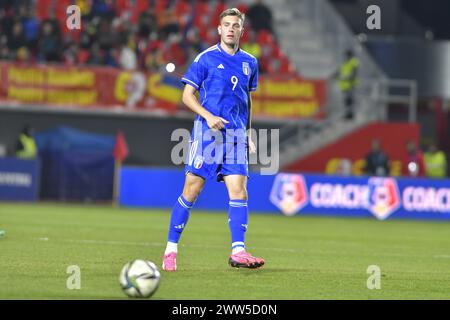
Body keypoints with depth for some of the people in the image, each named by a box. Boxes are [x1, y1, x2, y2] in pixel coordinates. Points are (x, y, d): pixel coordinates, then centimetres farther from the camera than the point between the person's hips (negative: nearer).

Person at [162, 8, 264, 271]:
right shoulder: (205, 58, -1)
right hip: (207, 132, -4)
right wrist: (208, 116, -15)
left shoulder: (249, 62, 14)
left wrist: (249, 133, 17)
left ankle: (238, 252, -12)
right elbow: (187, 95, -1)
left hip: (236, 135, 4)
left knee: (239, 190, -9)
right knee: (191, 191, -4)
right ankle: (171, 249, 6)